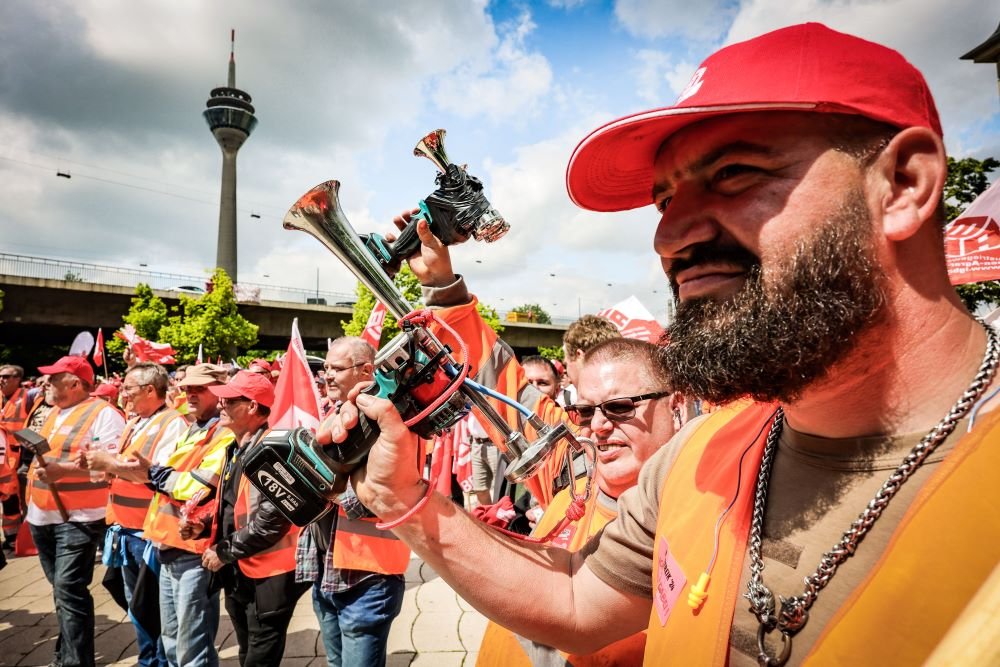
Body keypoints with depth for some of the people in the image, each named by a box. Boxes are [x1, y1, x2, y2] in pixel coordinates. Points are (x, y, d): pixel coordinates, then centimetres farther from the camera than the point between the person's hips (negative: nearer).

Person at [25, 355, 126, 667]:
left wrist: (63, 470, -29)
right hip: (43, 515, 9)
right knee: (61, 589, 20)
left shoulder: (103, 413, -14)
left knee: (69, 590, -9)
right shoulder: (54, 413, 15)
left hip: (77, 517, -9)